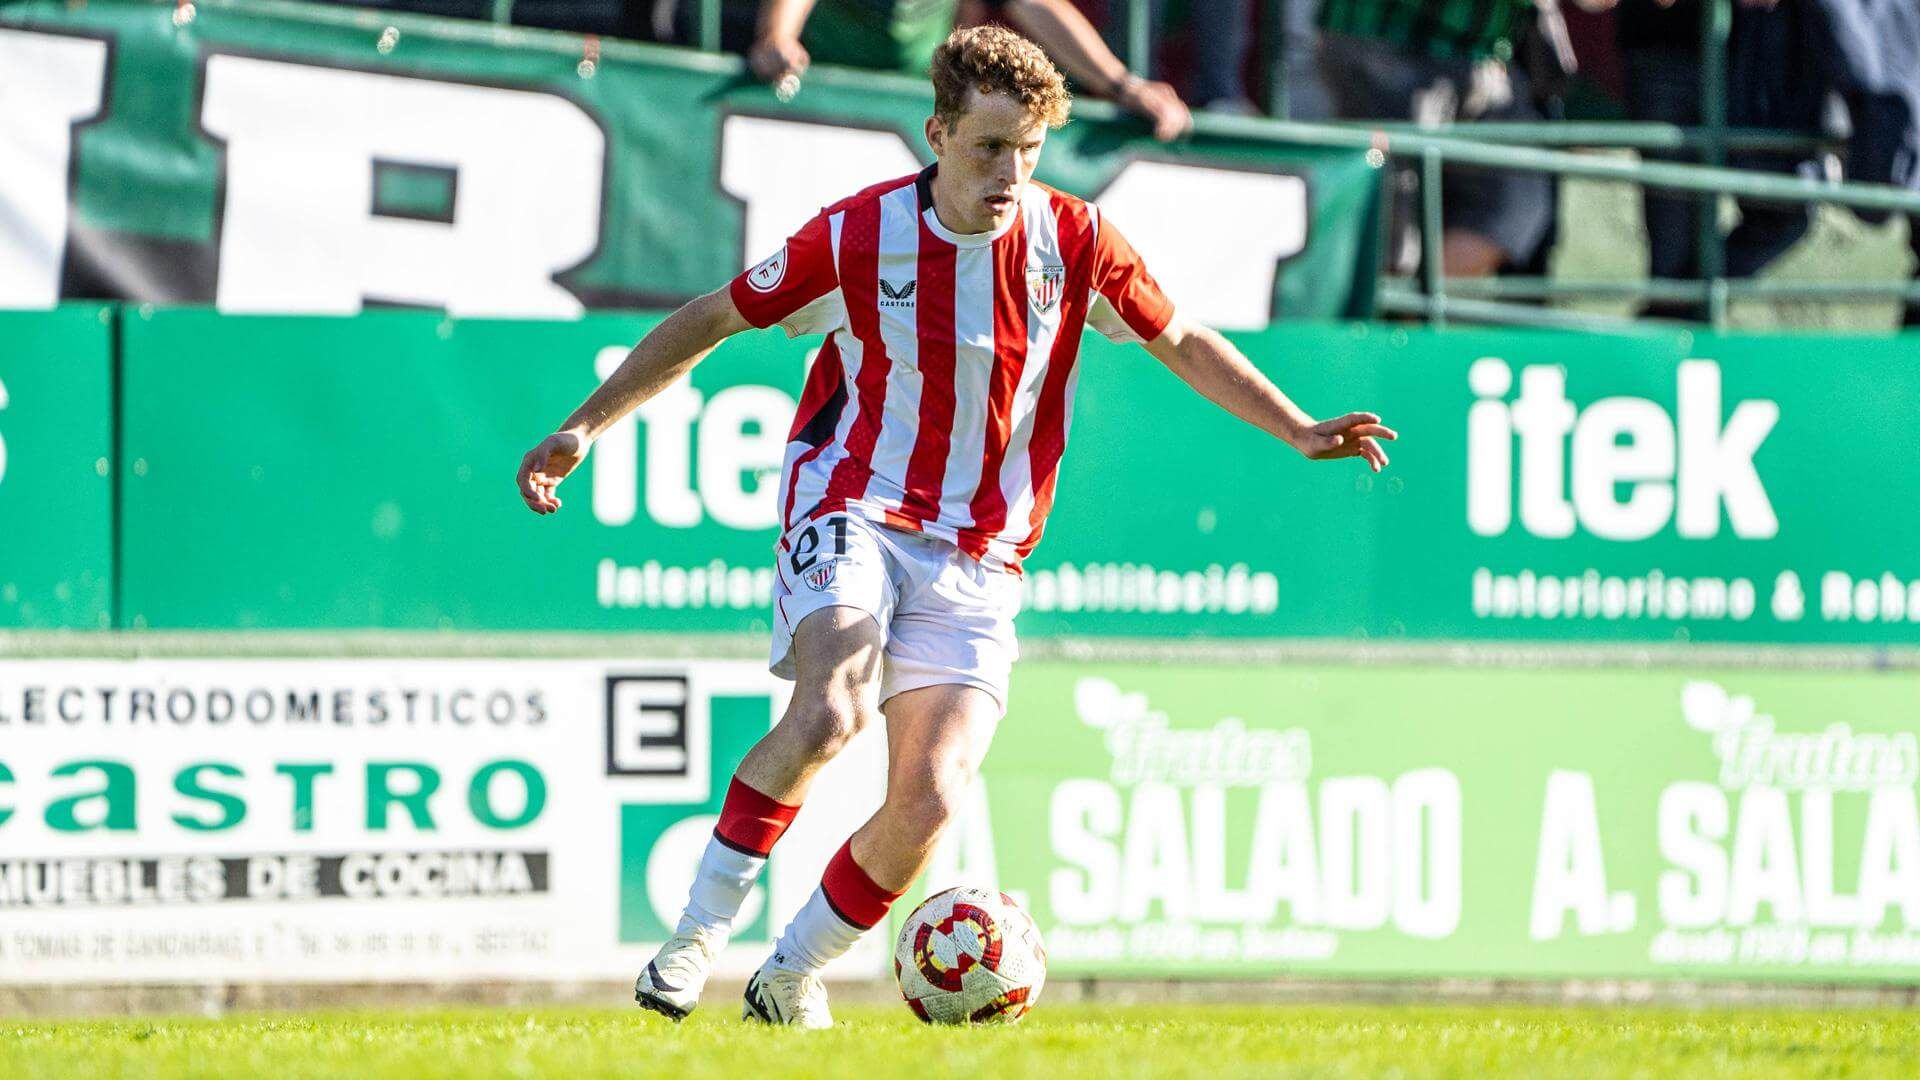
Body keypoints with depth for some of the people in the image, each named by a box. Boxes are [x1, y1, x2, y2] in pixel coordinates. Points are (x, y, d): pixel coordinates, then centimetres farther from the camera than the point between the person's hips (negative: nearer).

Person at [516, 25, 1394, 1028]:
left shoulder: (1073, 243, -2)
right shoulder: (857, 238, -8)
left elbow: (1182, 343, 14)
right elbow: (709, 319, 4)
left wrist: (1299, 431, 5)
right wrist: (584, 427, 4)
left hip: (977, 558, 3)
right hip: (851, 514, -3)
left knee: (930, 801, -13)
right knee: (829, 714, -31)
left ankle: (790, 979, 9)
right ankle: (698, 932, -18)